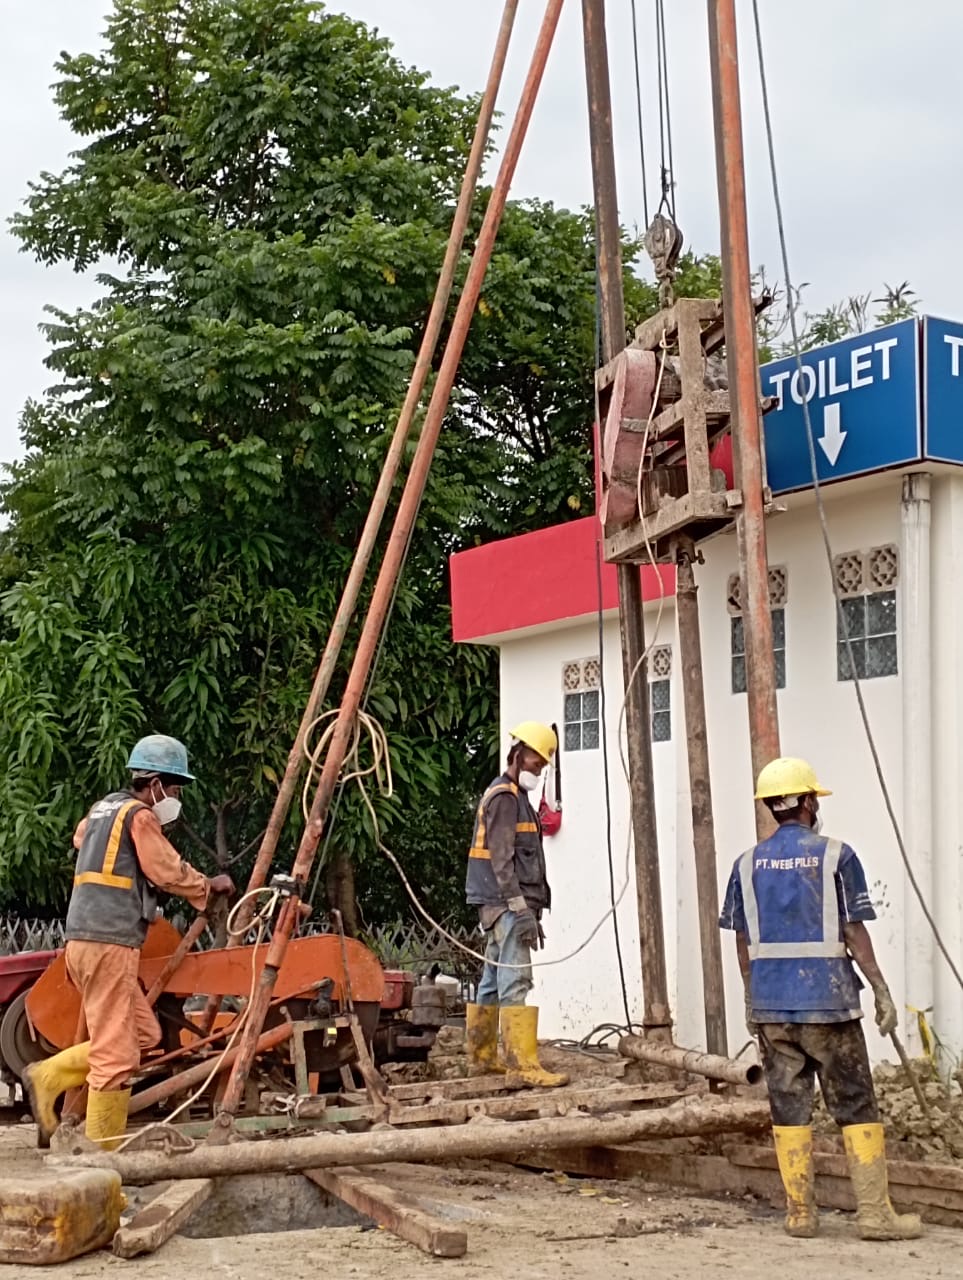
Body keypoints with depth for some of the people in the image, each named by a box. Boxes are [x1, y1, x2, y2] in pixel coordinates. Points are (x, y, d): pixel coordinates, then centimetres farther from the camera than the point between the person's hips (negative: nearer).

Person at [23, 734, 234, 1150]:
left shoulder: (104, 808, 18)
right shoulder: (139, 816, -8)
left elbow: (80, 838, 38)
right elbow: (171, 873, -7)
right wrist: (210, 885, 10)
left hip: (87, 940, 9)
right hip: (109, 944, -9)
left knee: (143, 1033, 14)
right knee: (115, 1052, -6)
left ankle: (49, 1076, 10)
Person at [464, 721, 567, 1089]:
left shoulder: (512, 796, 22)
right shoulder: (504, 797, -10)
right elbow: (501, 859, -18)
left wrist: (527, 910, 23)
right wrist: (521, 909, -22)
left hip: (502, 907, 11)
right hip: (507, 905, -11)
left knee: (493, 982, 14)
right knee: (516, 982, -15)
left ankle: (481, 1057, 20)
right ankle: (523, 1065, -19)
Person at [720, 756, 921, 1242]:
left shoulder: (748, 864, 6)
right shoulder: (835, 856, -5)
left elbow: (743, 943, 9)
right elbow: (853, 933, -5)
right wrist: (882, 991, 2)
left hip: (771, 1003, 4)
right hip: (827, 1000, -3)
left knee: (788, 1107, 8)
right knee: (855, 1106, 4)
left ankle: (800, 1213, 11)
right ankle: (874, 1212, 4)